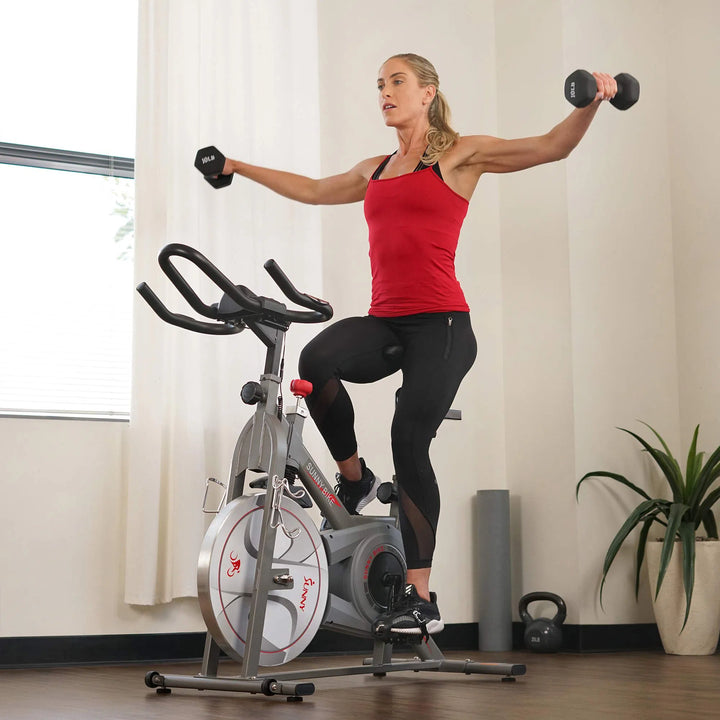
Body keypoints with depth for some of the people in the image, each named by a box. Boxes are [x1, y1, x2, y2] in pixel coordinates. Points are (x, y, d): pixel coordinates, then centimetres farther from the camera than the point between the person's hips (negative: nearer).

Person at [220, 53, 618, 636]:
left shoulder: (460, 155, 7)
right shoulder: (375, 171, 23)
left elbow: (551, 147, -1)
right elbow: (315, 191, 39)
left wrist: (591, 103, -20)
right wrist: (241, 168, 45)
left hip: (439, 322, -4)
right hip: (384, 321, 4)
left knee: (410, 441, -14)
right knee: (317, 359, -28)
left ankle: (421, 599, -6)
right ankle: (354, 480, -5)